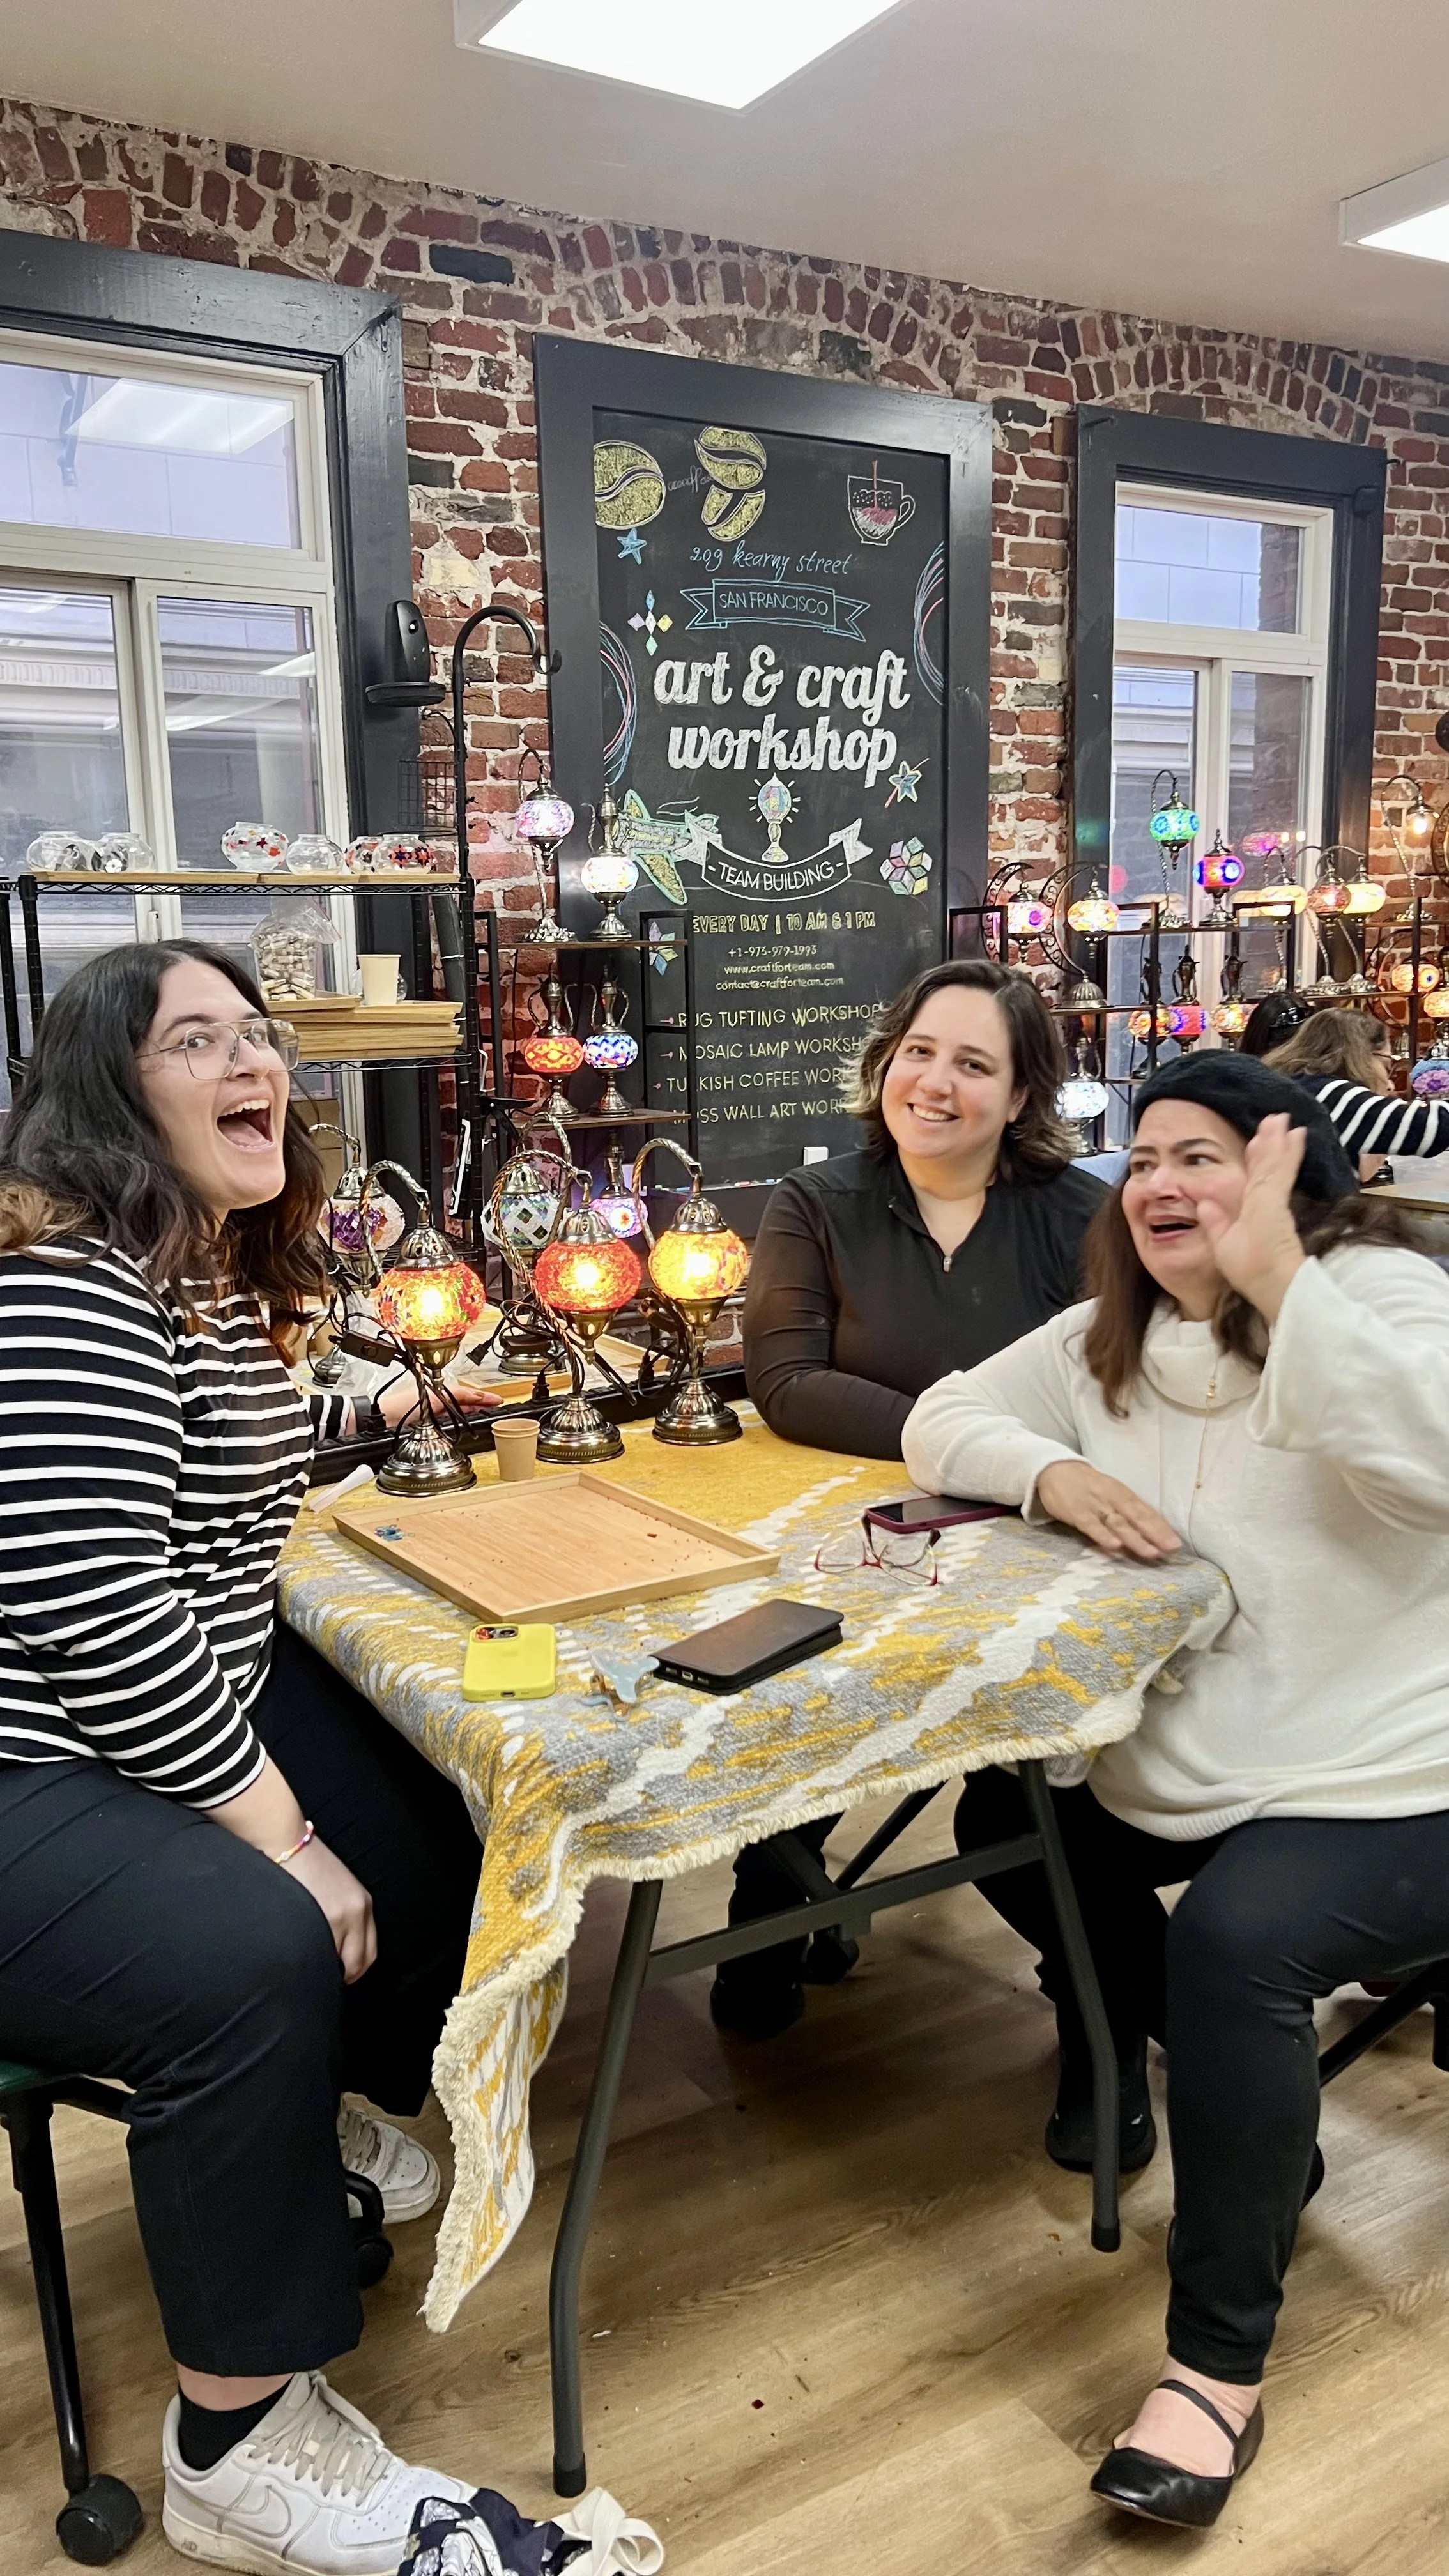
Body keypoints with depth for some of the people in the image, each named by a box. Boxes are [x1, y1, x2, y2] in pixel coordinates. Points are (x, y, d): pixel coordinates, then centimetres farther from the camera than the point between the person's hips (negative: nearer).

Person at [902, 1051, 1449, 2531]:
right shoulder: (1111, 1337, 5)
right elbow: (942, 1422, 5)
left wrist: (1278, 1283, -38)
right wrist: (1051, 1472, -15)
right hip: (1182, 1771, 8)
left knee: (1232, 1938, -31)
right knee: (1004, 1824, 12)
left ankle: (1219, 2362, -9)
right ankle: (1261, 2122, 25)